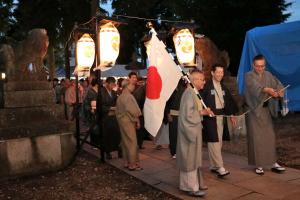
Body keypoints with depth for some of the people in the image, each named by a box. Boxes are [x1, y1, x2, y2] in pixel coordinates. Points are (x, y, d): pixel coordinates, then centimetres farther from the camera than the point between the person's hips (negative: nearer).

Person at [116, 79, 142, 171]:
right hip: (128, 121, -9)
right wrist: (137, 120, -8)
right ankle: (133, 164, 1)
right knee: (132, 142, -3)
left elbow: (118, 111, 16)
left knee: (125, 142, 13)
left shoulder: (120, 97, 13)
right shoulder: (128, 96, -16)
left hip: (121, 121, 10)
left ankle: (127, 162, 21)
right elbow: (132, 110, -20)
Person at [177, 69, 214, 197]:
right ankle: (191, 187, 9)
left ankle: (194, 182, 28)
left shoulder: (194, 92, 11)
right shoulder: (189, 93, -20)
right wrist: (202, 112, -16)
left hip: (194, 129, 10)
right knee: (190, 158, -1)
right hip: (190, 130, -10)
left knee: (194, 157, 17)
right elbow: (188, 114, -25)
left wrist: (203, 111, 2)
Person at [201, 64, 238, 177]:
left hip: (221, 116, 8)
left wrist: (232, 115, 12)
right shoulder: (207, 86, -9)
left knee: (218, 142, 11)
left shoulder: (223, 87, 15)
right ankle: (219, 167, -5)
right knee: (214, 142, -8)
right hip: (210, 117, -7)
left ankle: (213, 166, 21)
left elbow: (229, 101, 17)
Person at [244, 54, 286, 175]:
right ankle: (258, 165, 8)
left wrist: (280, 91, -29)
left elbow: (277, 84, -5)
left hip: (265, 109, 5)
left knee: (269, 136, 7)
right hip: (254, 110, -5)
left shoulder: (268, 75, 8)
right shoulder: (249, 76, -8)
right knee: (256, 138, -1)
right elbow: (255, 86, -28)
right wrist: (267, 89, -47)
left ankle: (273, 163, 16)